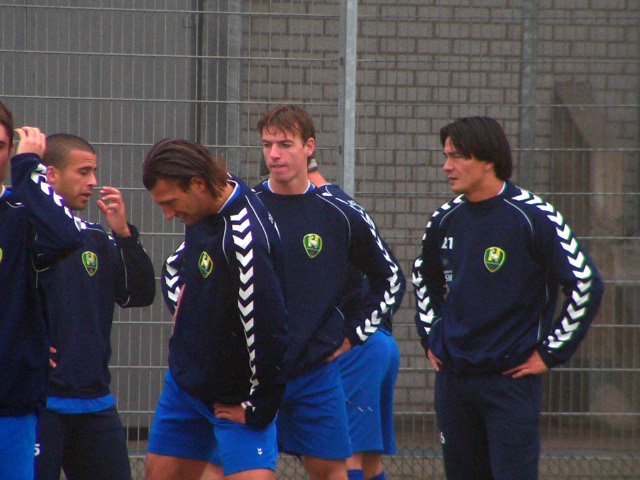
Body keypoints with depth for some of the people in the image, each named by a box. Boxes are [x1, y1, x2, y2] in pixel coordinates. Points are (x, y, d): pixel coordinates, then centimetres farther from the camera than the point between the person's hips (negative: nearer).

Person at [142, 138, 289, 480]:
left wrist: (257, 407, -19)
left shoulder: (244, 237, -29)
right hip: (185, 379, 9)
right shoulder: (204, 209, -2)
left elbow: (267, 330, -28)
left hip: (235, 398, -8)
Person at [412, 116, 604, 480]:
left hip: (511, 378, -6)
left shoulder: (533, 217, -11)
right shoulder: (446, 220, 7)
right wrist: (431, 337, 18)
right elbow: (424, 278, 28)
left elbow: (587, 285, -10)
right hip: (453, 378, 6)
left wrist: (550, 354, -8)